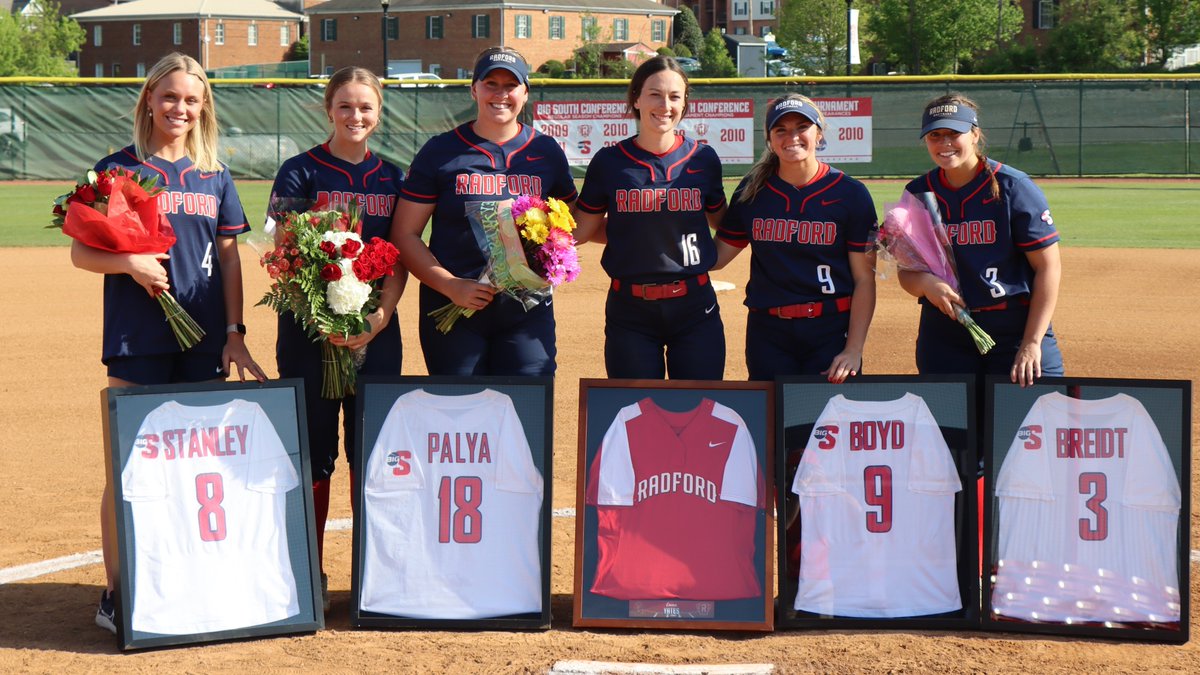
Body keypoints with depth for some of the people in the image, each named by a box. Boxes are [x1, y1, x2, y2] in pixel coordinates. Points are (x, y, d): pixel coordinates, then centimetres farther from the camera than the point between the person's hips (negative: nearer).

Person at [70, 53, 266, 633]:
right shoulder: (118, 169, 1)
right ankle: (116, 592, 3)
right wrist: (129, 263, -19)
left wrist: (234, 333, 4)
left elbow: (229, 257, 12)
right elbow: (81, 252, 1)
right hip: (137, 343, -3)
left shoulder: (214, 177, 12)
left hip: (205, 344, 4)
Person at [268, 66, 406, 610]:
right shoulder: (300, 172, 0)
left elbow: (400, 257, 7)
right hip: (308, 328, -3)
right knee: (312, 451, 1)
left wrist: (379, 315, -11)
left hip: (376, 331, 3)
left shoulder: (391, 178, 10)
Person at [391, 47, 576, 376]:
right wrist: (451, 286, -12)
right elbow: (405, 234, 2)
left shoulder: (546, 151, 10)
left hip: (527, 309, 1)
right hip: (452, 309, -1)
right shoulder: (441, 151, 3)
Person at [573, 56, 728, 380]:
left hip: (695, 307, 1)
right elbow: (582, 229, 7)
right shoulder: (609, 162, 0)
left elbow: (722, 223, 16)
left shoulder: (703, 159, 3)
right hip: (629, 311, -1)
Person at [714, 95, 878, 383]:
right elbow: (717, 256, 5)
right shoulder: (752, 191, 6)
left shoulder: (850, 194, -2)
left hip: (831, 331, -2)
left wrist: (853, 351, -9)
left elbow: (864, 280, -3)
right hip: (767, 333, 2)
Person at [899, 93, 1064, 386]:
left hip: (1016, 327, -4)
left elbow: (1049, 267, -6)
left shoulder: (1014, 186, -6)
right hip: (943, 334, 4)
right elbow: (906, 272, 10)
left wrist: (1032, 343, -12)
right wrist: (925, 282, -15)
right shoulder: (917, 193, 6)